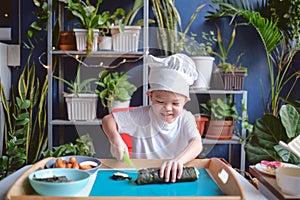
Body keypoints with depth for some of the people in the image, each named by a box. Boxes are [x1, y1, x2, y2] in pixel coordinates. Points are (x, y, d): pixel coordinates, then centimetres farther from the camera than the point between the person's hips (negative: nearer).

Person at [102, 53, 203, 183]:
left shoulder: (186, 118, -5)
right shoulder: (142, 116, -8)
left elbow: (197, 143, -20)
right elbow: (108, 119, -3)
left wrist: (179, 160, -40)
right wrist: (116, 140, -22)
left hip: (174, 177, 2)